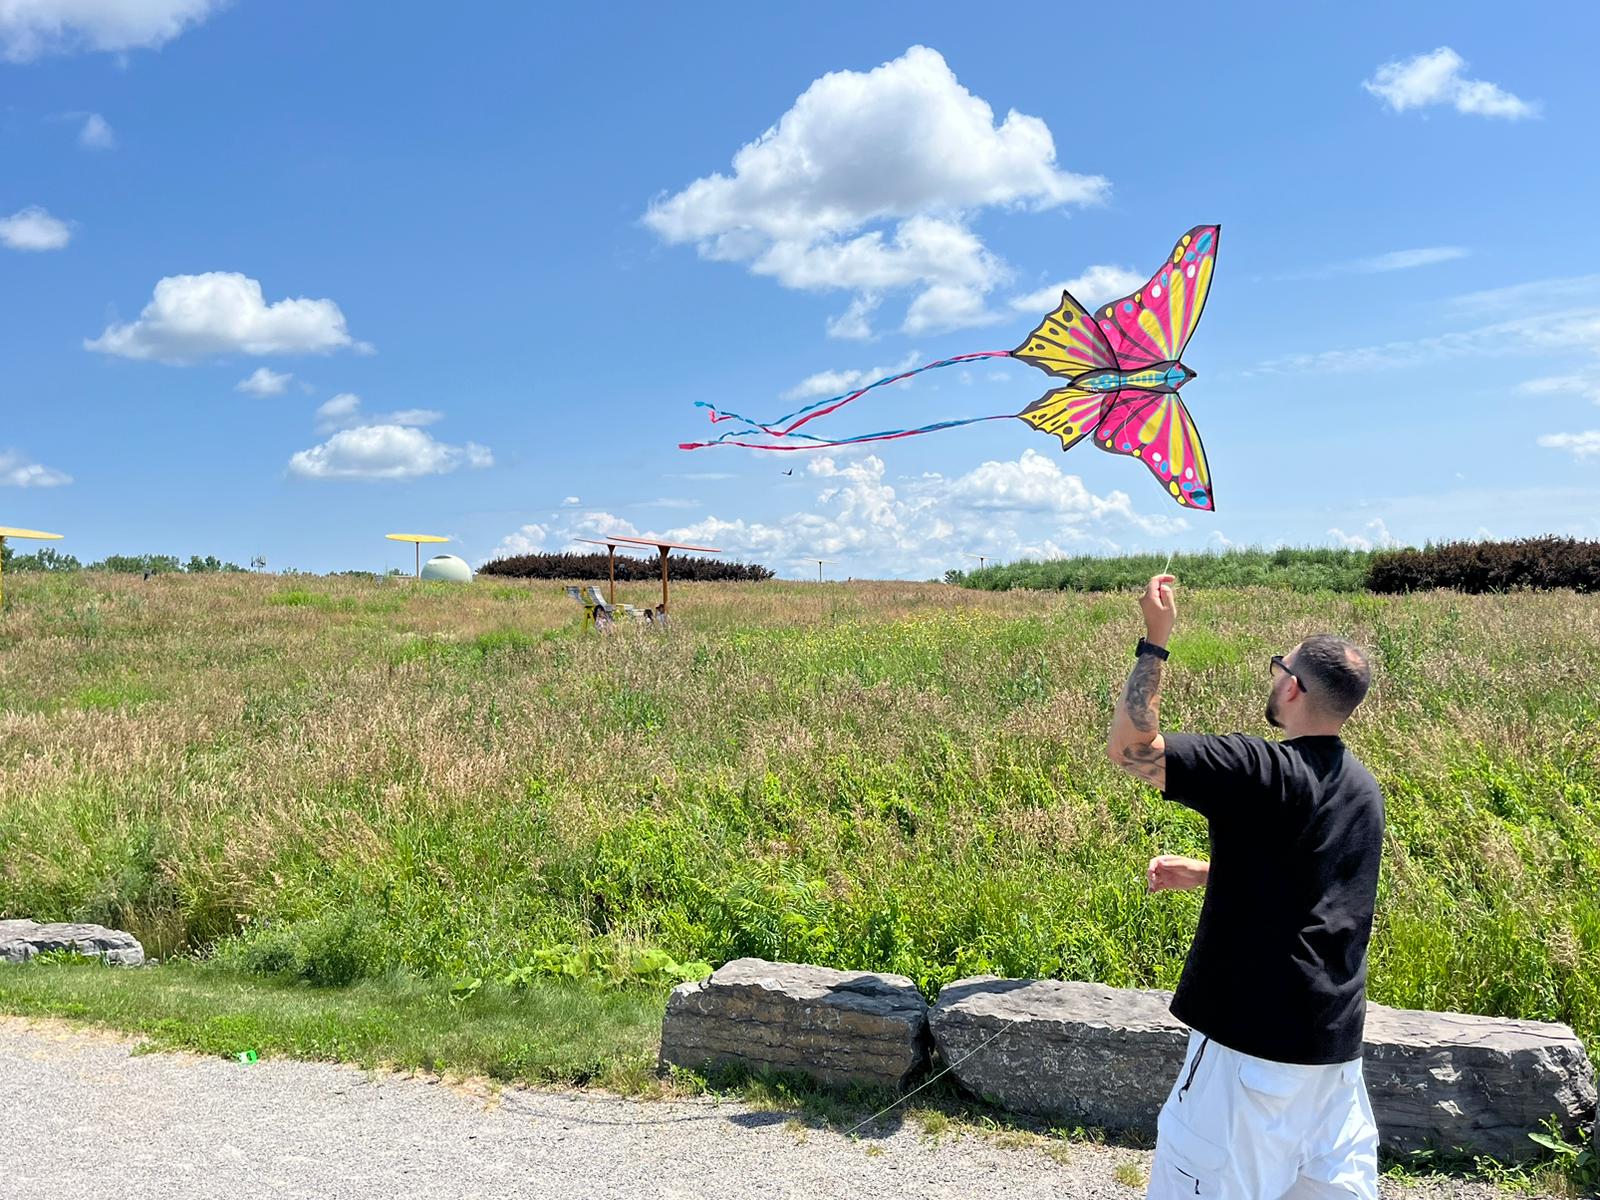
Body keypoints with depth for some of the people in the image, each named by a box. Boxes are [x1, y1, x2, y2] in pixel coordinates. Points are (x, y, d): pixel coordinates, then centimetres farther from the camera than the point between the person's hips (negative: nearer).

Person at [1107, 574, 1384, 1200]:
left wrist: (1154, 639, -20)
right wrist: (1202, 873, 16)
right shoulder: (1363, 788, 7)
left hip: (1260, 1033, -8)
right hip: (1336, 1036, 8)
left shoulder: (1264, 771, -21)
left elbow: (1128, 745, -22)